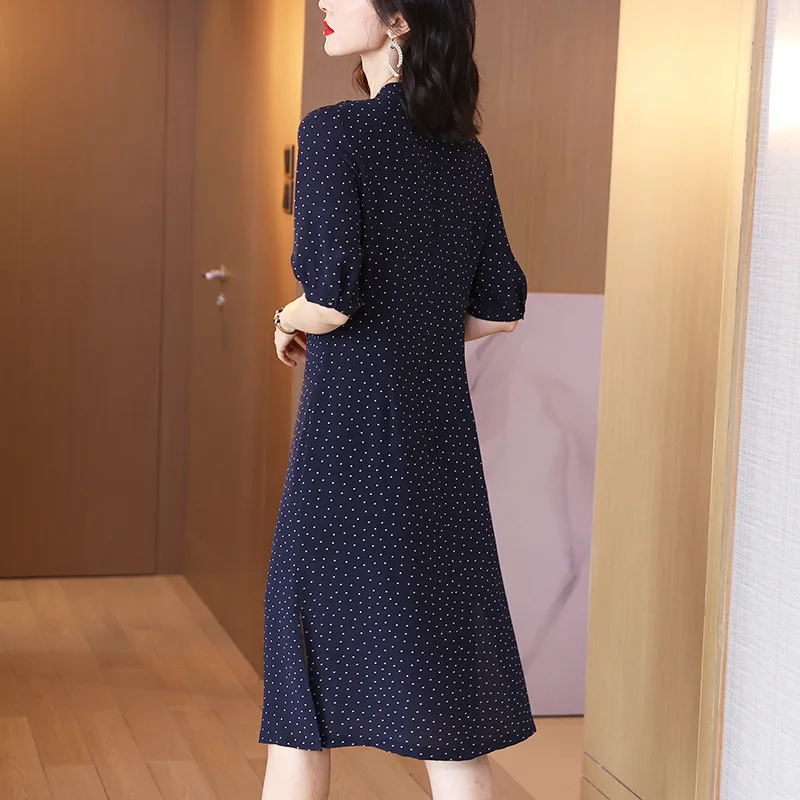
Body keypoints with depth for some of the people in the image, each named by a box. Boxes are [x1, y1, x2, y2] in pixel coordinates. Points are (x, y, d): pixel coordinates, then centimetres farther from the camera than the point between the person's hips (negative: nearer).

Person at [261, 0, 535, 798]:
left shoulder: (335, 131, -11)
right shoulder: (466, 156, 7)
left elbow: (331, 297, -19)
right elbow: (500, 308, 10)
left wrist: (288, 321, 1)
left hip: (348, 430, -5)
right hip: (440, 431, 5)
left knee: (308, 666, 8)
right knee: (443, 680, 9)